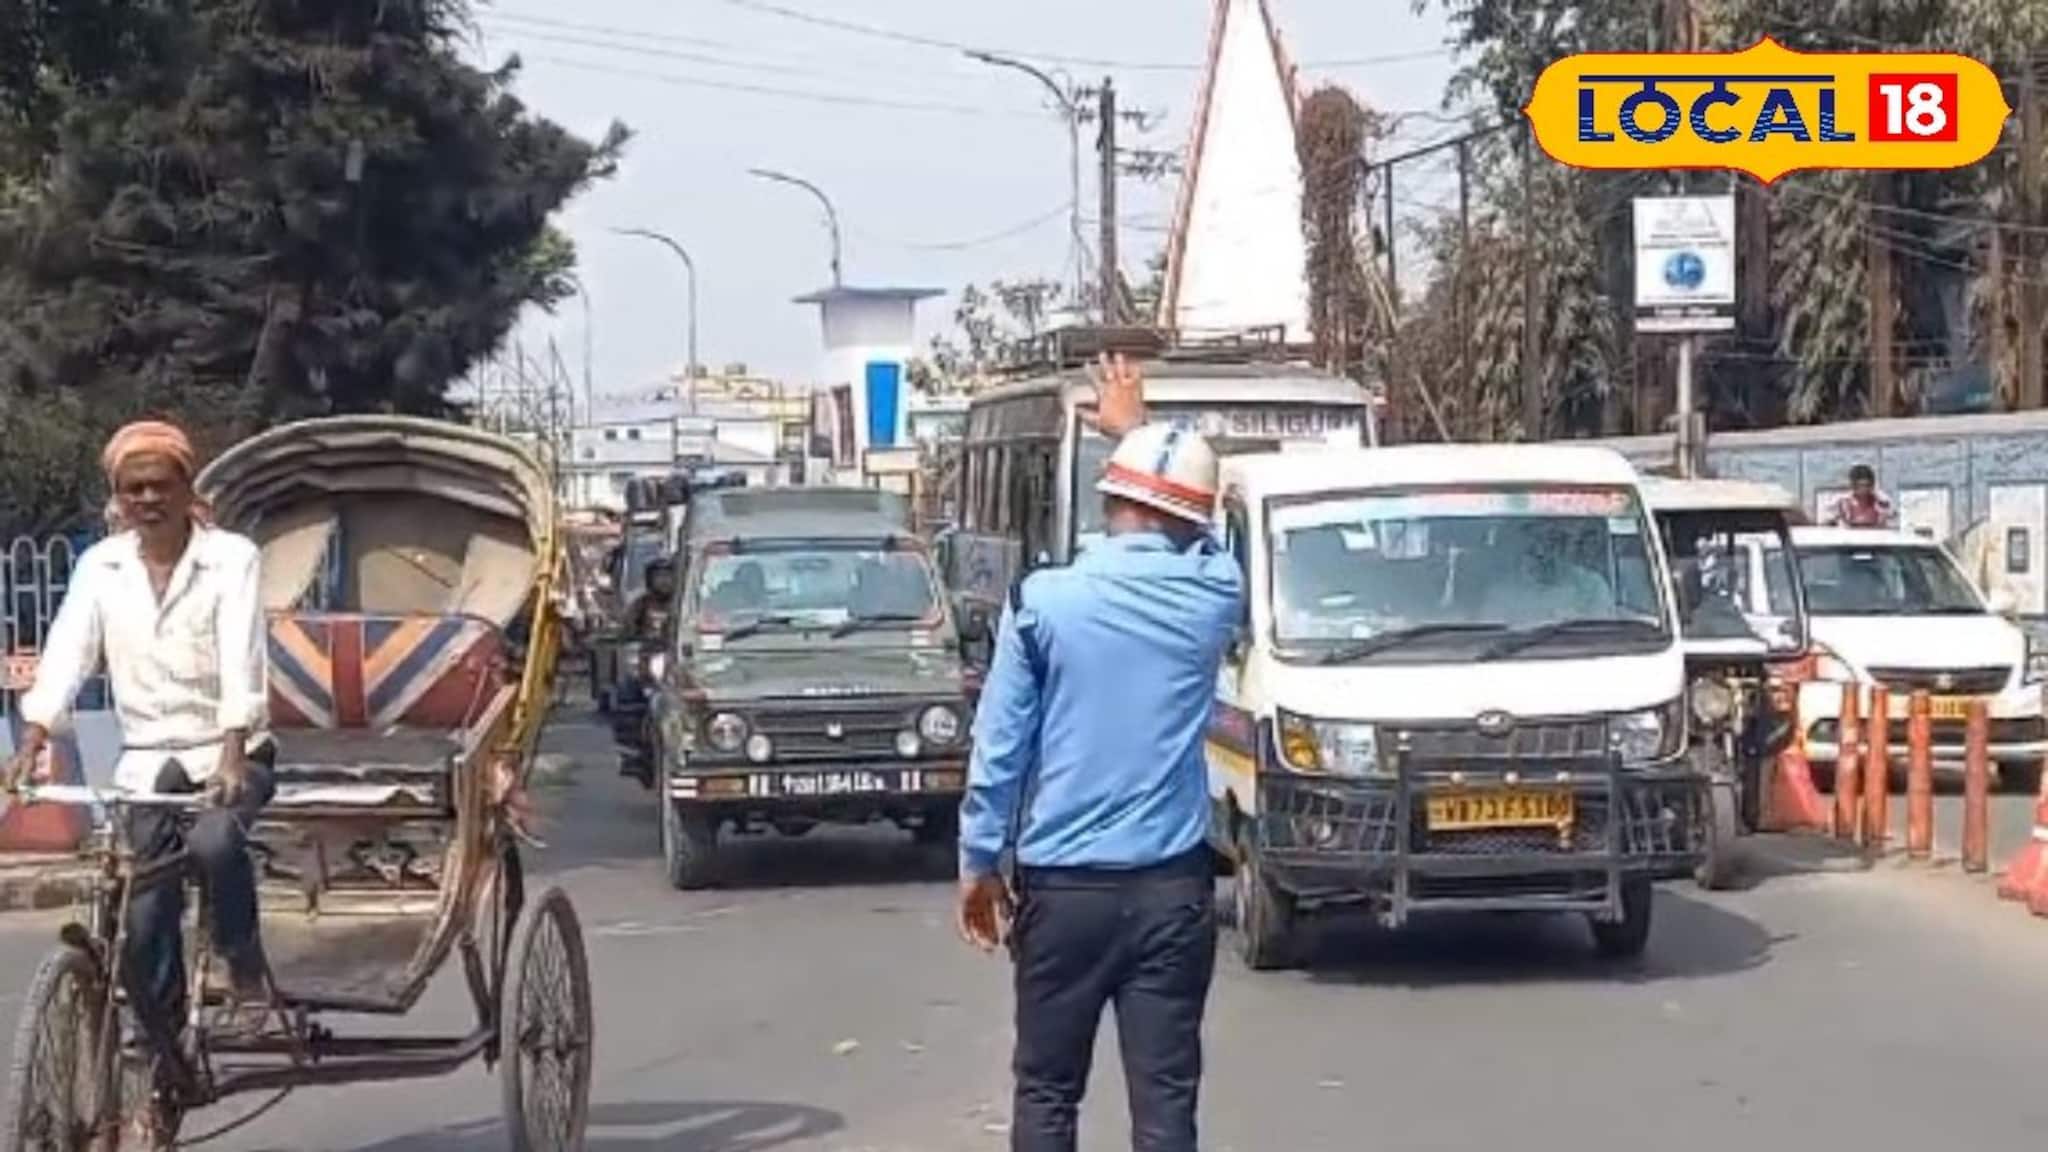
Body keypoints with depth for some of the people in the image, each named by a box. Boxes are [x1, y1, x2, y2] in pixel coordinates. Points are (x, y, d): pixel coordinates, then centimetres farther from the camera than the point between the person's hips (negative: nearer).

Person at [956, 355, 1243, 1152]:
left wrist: (979, 861, 6)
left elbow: (999, 746, -6)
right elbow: (1197, 537, 25)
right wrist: (1141, 431, 38)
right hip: (1174, 887, 1)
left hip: (1061, 887, -1)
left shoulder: (1043, 600, -8)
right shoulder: (1214, 593, 0)